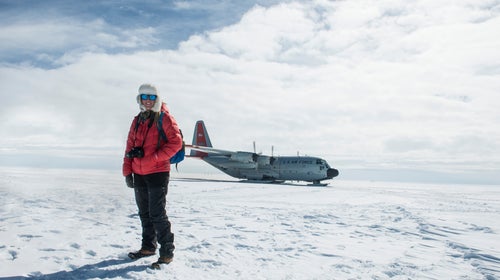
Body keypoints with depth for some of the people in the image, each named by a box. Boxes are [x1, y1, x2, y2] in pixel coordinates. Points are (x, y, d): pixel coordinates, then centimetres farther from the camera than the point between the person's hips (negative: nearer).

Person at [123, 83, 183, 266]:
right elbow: (130, 146, 16)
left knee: (157, 214, -7)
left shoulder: (164, 117, -5)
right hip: (139, 174, 7)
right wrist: (127, 171, 9)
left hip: (158, 172, -7)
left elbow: (176, 142, -13)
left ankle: (167, 252, 4)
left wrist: (152, 158, -19)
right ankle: (148, 246, 29)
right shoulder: (137, 120, 14)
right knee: (144, 213, 15)